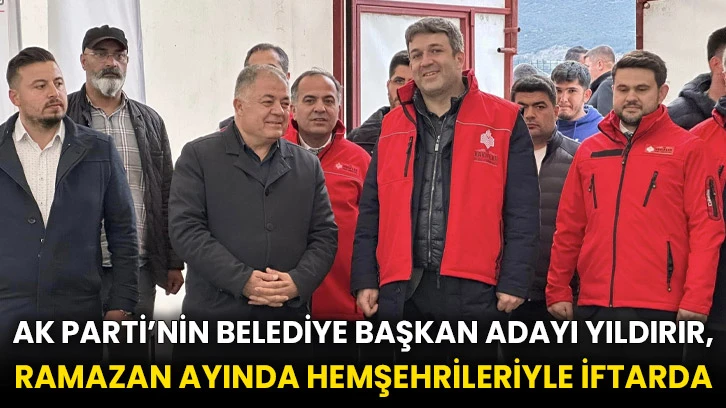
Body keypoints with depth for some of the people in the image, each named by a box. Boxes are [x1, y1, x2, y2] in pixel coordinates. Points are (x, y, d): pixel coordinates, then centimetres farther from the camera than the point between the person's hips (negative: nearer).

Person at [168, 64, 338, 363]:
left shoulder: (308, 165, 12)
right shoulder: (198, 156, 2)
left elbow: (325, 235, 9)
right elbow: (186, 229, -7)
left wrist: (299, 281, -10)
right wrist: (243, 280, -16)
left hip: (288, 316, 3)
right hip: (213, 317, -3)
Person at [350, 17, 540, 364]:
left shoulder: (504, 122, 1)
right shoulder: (392, 126, 12)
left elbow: (522, 213, -3)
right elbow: (371, 213, 12)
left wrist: (514, 281, -9)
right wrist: (365, 280, 5)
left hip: (474, 289, -3)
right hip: (402, 290, 3)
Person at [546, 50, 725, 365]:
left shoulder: (687, 149, 1)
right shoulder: (589, 150, 12)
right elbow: (569, 227, 12)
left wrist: (696, 299, -13)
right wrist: (558, 290, 7)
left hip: (658, 308, -3)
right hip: (594, 305, 4)